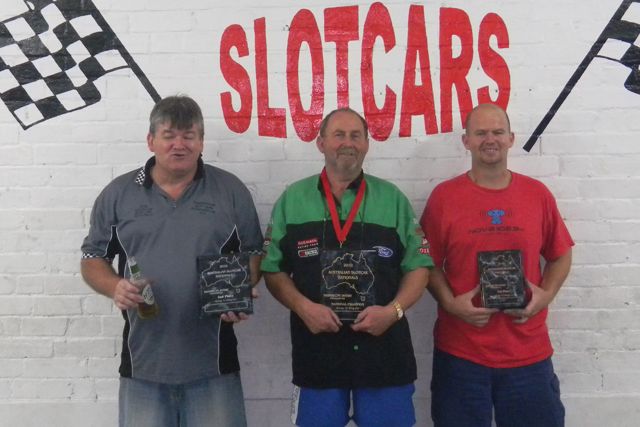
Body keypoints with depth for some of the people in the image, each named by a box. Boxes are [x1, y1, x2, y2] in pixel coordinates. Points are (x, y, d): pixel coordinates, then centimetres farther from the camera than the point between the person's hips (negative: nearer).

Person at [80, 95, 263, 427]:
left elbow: (253, 254, 8)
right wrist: (114, 286, -10)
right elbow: (92, 259, 11)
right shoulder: (118, 194, 6)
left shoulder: (230, 190, 4)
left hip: (213, 361, -1)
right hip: (143, 361, 1)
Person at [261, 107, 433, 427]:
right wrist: (302, 306, -12)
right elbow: (273, 270, 4)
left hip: (384, 348, 1)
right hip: (316, 349, 0)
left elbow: (418, 266, 4)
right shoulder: (292, 200, 4)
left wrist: (393, 310, -11)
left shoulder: (393, 199, 5)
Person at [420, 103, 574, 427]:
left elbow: (560, 255, 12)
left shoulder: (537, 193, 3)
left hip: (529, 352, 2)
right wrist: (450, 303, -13)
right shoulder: (444, 196, -3)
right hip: (460, 353, -1)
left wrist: (546, 294, -4)